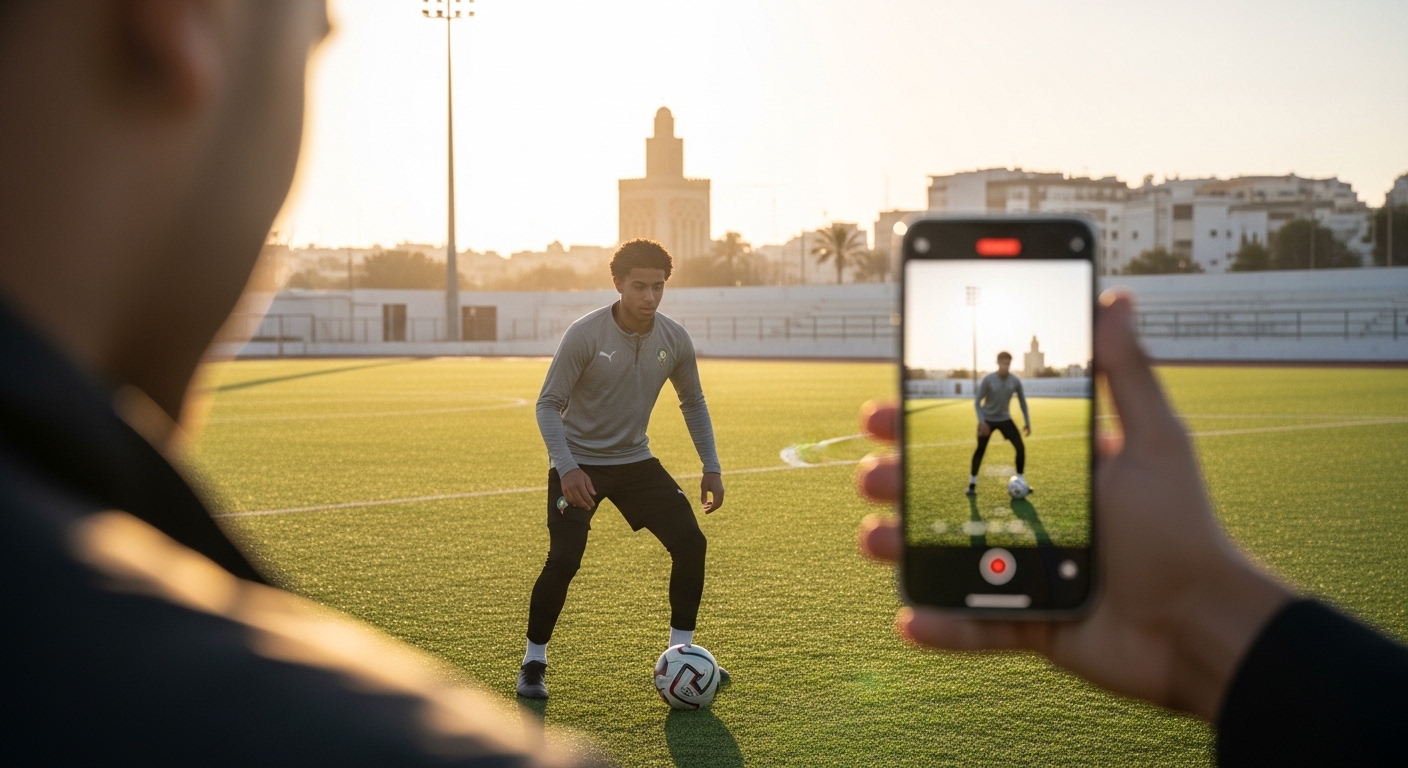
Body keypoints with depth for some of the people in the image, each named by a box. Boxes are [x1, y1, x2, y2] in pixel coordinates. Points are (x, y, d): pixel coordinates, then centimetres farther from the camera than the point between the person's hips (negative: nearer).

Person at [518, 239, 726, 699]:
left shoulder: (674, 340, -7)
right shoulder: (585, 335, -21)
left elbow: (693, 403, 9)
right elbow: (548, 404, -17)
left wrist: (711, 468, 3)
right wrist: (566, 468, -30)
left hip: (635, 460, 5)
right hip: (579, 463, -4)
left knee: (690, 542, -6)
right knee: (564, 560, -16)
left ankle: (681, 652, 10)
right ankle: (533, 662, 5)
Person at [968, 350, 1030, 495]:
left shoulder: (1015, 381, -10)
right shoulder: (988, 379, -19)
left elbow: (1022, 401, 4)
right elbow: (977, 402, -15)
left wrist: (1027, 422, 4)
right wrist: (982, 422, -25)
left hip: (1004, 419, 3)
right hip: (988, 419, -3)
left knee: (1021, 447, -7)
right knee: (980, 450, -4)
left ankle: (1021, 481, 7)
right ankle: (972, 483, 9)